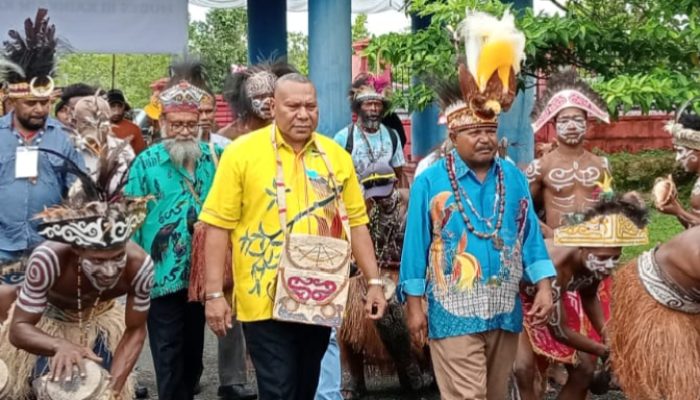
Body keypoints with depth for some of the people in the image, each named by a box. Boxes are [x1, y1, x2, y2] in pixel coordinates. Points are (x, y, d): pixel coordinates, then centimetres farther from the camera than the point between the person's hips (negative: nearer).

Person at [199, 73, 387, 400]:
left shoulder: (335, 155, 7)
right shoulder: (242, 152, -6)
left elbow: (356, 222, 11)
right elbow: (219, 225, -5)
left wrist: (374, 281, 5)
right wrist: (214, 293, -9)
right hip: (266, 301, -4)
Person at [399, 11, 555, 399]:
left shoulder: (513, 177, 6)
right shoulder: (430, 181, -5)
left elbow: (530, 236, 8)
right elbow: (416, 245, -4)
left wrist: (543, 288, -1)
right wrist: (414, 304, -6)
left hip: (505, 311, 5)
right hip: (454, 313, -4)